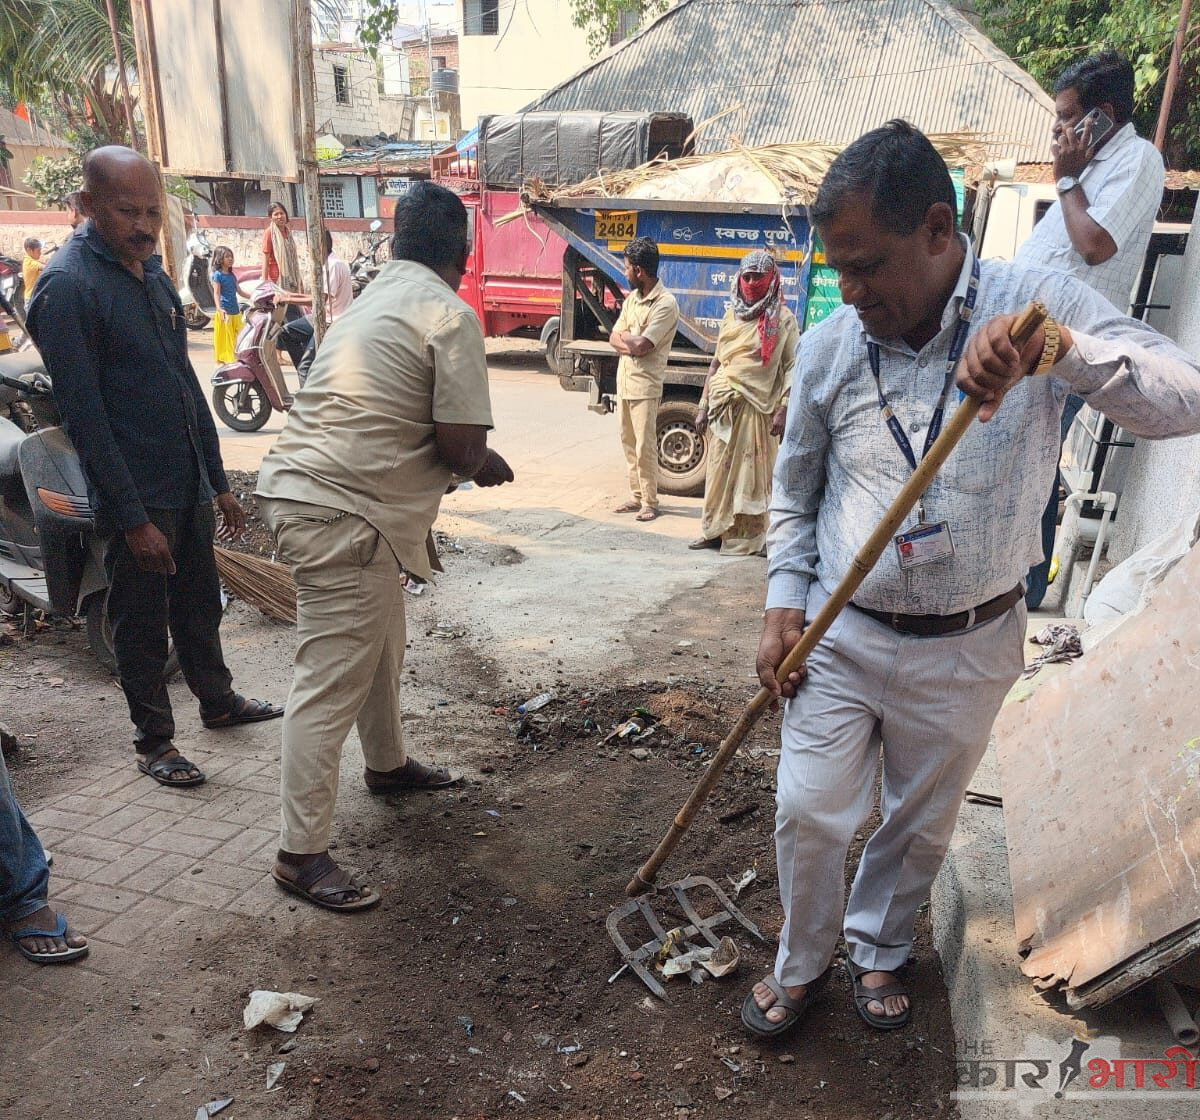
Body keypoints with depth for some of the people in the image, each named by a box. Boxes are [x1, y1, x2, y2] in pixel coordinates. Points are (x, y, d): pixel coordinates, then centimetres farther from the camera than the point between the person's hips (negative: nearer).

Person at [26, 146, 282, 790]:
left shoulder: (152, 274, 10)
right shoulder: (67, 286, -15)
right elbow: (84, 417, -18)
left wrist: (218, 483, 14)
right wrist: (133, 519, -19)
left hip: (188, 484, 7)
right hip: (135, 497, -7)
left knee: (199, 603, 20)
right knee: (142, 624, 7)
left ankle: (218, 701, 39)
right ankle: (152, 739, 24)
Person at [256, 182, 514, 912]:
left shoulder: (374, 298, 17)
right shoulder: (450, 315, -11)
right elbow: (461, 446, -16)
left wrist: (471, 460, 19)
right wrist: (488, 463, 6)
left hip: (305, 488, 10)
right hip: (344, 517, -10)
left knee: (381, 645, 25)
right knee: (333, 685, -3)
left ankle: (388, 763, 45)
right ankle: (302, 853, 8)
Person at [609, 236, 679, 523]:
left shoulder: (665, 303, -14)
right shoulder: (632, 297, 13)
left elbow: (640, 345, -20)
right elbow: (614, 338, 10)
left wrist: (624, 336, -1)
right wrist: (630, 344, -10)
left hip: (645, 384, -8)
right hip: (624, 379, 8)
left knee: (645, 446, -4)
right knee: (629, 443, 13)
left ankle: (650, 502, 5)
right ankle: (637, 496, 22)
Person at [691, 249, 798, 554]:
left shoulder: (783, 319, -1)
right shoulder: (732, 315, 13)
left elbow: (792, 367, -6)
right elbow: (716, 362, 14)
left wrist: (783, 410, -16)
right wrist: (703, 406, 10)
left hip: (756, 406, -4)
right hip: (723, 404, 5)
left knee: (749, 471, 0)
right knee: (719, 469, 8)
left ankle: (746, 537, 7)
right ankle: (715, 531, 17)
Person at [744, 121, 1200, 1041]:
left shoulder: (1038, 303, -11)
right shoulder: (827, 346, -5)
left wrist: (1060, 346, -37)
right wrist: (783, 602, -1)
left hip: (967, 648, 0)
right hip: (838, 634, 1)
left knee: (922, 825, 18)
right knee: (809, 816, 6)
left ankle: (879, 949, 46)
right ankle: (802, 964, 34)